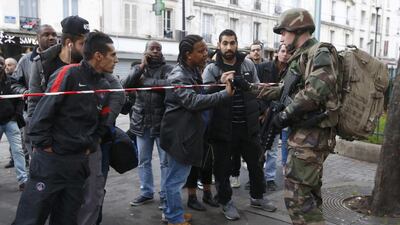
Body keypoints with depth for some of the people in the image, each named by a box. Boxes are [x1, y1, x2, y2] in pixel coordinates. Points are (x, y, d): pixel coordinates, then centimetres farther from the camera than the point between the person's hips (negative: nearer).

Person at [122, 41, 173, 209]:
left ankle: (165, 195, 16)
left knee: (165, 161, 3)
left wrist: (144, 81, -13)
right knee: (143, 161, 13)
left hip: (162, 121, -4)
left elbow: (170, 84, -22)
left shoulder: (168, 69, -1)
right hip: (141, 121, 4)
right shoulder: (137, 68, 11)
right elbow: (125, 86, -4)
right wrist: (141, 67, -9)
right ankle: (146, 192, 27)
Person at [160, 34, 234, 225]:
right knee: (176, 177, 2)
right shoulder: (178, 76, -19)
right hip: (179, 133, -10)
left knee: (176, 175, 20)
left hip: (187, 130, 10)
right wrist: (225, 93, -32)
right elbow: (193, 101, -30)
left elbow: (201, 94, 17)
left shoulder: (193, 70, 12)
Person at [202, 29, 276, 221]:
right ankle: (226, 202, 28)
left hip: (248, 125, 4)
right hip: (223, 127, -3)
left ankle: (257, 197, 38)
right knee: (223, 167, 9)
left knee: (255, 163, 17)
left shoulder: (248, 64, 5)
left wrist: (258, 111, 12)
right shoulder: (211, 69, -6)